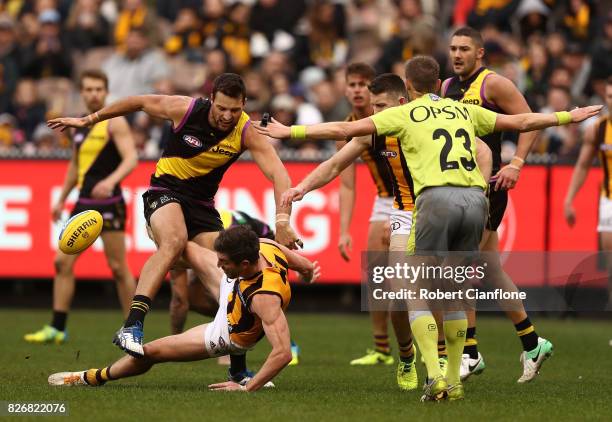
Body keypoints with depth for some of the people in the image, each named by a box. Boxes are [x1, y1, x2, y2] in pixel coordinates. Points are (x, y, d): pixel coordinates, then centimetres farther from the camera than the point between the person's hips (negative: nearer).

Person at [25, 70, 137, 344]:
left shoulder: (114, 122, -7)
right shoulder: (80, 125, 15)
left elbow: (131, 158, -19)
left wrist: (111, 180, -36)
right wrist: (61, 199, 26)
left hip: (108, 203, -7)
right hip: (83, 203, 7)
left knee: (118, 267, -4)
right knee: (63, 261, 2)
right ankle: (57, 328, 6)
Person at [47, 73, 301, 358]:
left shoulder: (246, 133, -15)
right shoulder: (186, 109, -16)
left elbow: (279, 174, -23)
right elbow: (141, 102, 0)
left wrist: (282, 222, -38)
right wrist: (88, 120, 9)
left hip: (203, 203, 3)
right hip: (165, 190, -3)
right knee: (174, 242, -35)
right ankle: (131, 327, -46)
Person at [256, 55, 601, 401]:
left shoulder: (405, 113, 12)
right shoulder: (464, 111, 24)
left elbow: (345, 129, 7)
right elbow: (522, 122, 34)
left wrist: (289, 131, 13)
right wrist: (570, 116, 48)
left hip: (437, 197, -4)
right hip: (476, 199, 4)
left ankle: (434, 376, -17)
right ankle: (454, 382, 15)